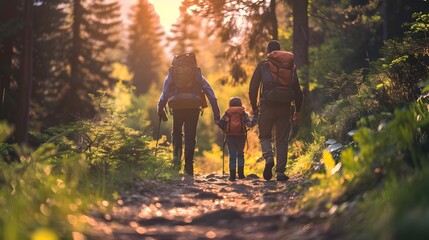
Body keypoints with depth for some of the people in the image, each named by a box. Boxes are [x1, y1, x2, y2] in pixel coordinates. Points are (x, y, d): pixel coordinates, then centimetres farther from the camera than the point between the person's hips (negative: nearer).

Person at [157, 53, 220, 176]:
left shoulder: (172, 74, 22)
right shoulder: (197, 75, 23)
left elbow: (164, 94, 10)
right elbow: (211, 93, 14)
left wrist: (160, 110, 10)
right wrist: (216, 113, 12)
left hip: (177, 106, 0)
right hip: (193, 106, 0)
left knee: (177, 132, 21)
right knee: (190, 136, 6)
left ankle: (177, 155, -4)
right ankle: (188, 168, 0)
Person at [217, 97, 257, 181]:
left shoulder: (227, 114, 8)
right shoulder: (243, 114, 6)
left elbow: (219, 123, -2)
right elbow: (250, 124, -6)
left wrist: (225, 130, 12)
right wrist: (255, 119, 9)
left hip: (230, 136, 0)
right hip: (241, 136, 0)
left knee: (232, 155, 4)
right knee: (240, 154, 18)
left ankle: (232, 175, -3)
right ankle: (241, 173, 15)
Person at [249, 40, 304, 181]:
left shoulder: (262, 66, 6)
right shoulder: (291, 66, 13)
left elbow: (253, 88, 3)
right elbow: (297, 90, 13)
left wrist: (254, 107, 11)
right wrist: (297, 110, 17)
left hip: (267, 106, -2)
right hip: (285, 107, 2)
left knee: (265, 136, 11)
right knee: (282, 140, 7)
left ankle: (269, 158, -18)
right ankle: (280, 172, 0)